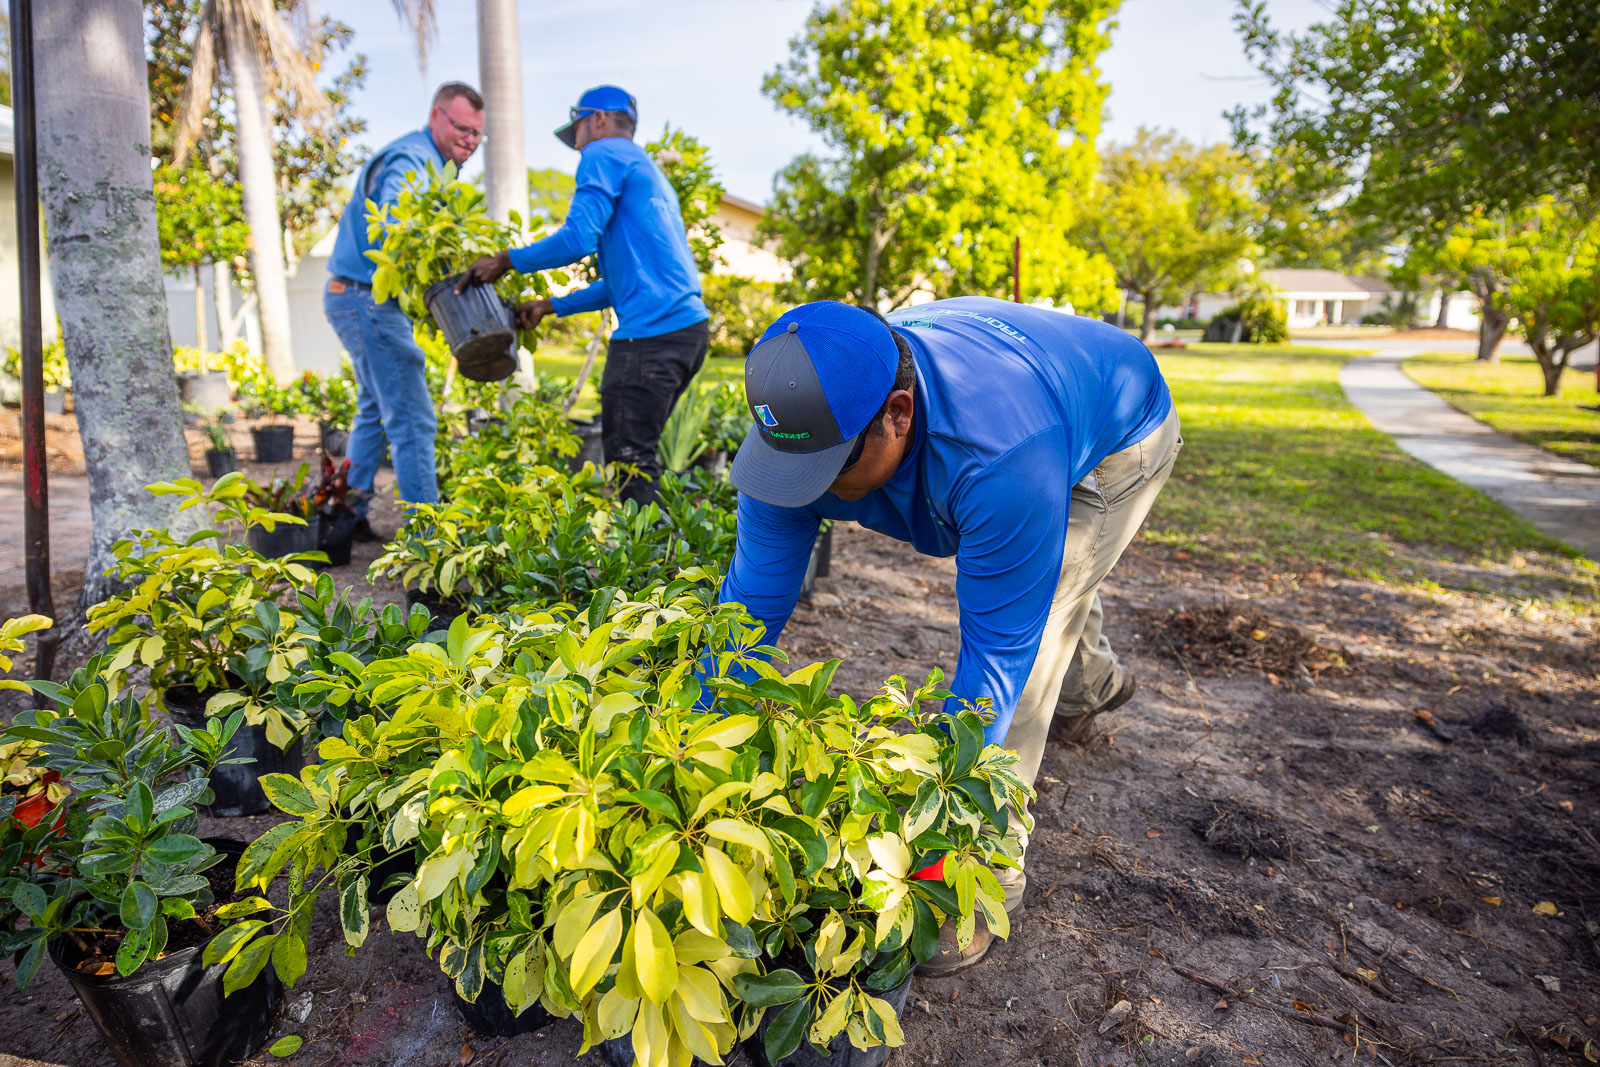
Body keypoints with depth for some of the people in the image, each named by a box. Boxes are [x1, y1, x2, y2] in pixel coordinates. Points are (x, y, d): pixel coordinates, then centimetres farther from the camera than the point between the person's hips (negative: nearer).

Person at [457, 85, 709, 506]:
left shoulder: (604, 155, 2)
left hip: (652, 331, -10)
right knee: (637, 451, 15)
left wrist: (505, 261, -2)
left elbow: (578, 238, -14)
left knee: (628, 458, -7)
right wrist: (551, 306, 27)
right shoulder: (647, 170, 31)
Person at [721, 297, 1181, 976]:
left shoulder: (1002, 456, -50)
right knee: (1023, 570, 26)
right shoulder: (813, 419, -32)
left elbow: (998, 648, -43)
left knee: (1024, 621, -21)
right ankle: (1091, 683, 62)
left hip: (1119, 435, -6)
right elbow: (753, 601, -26)